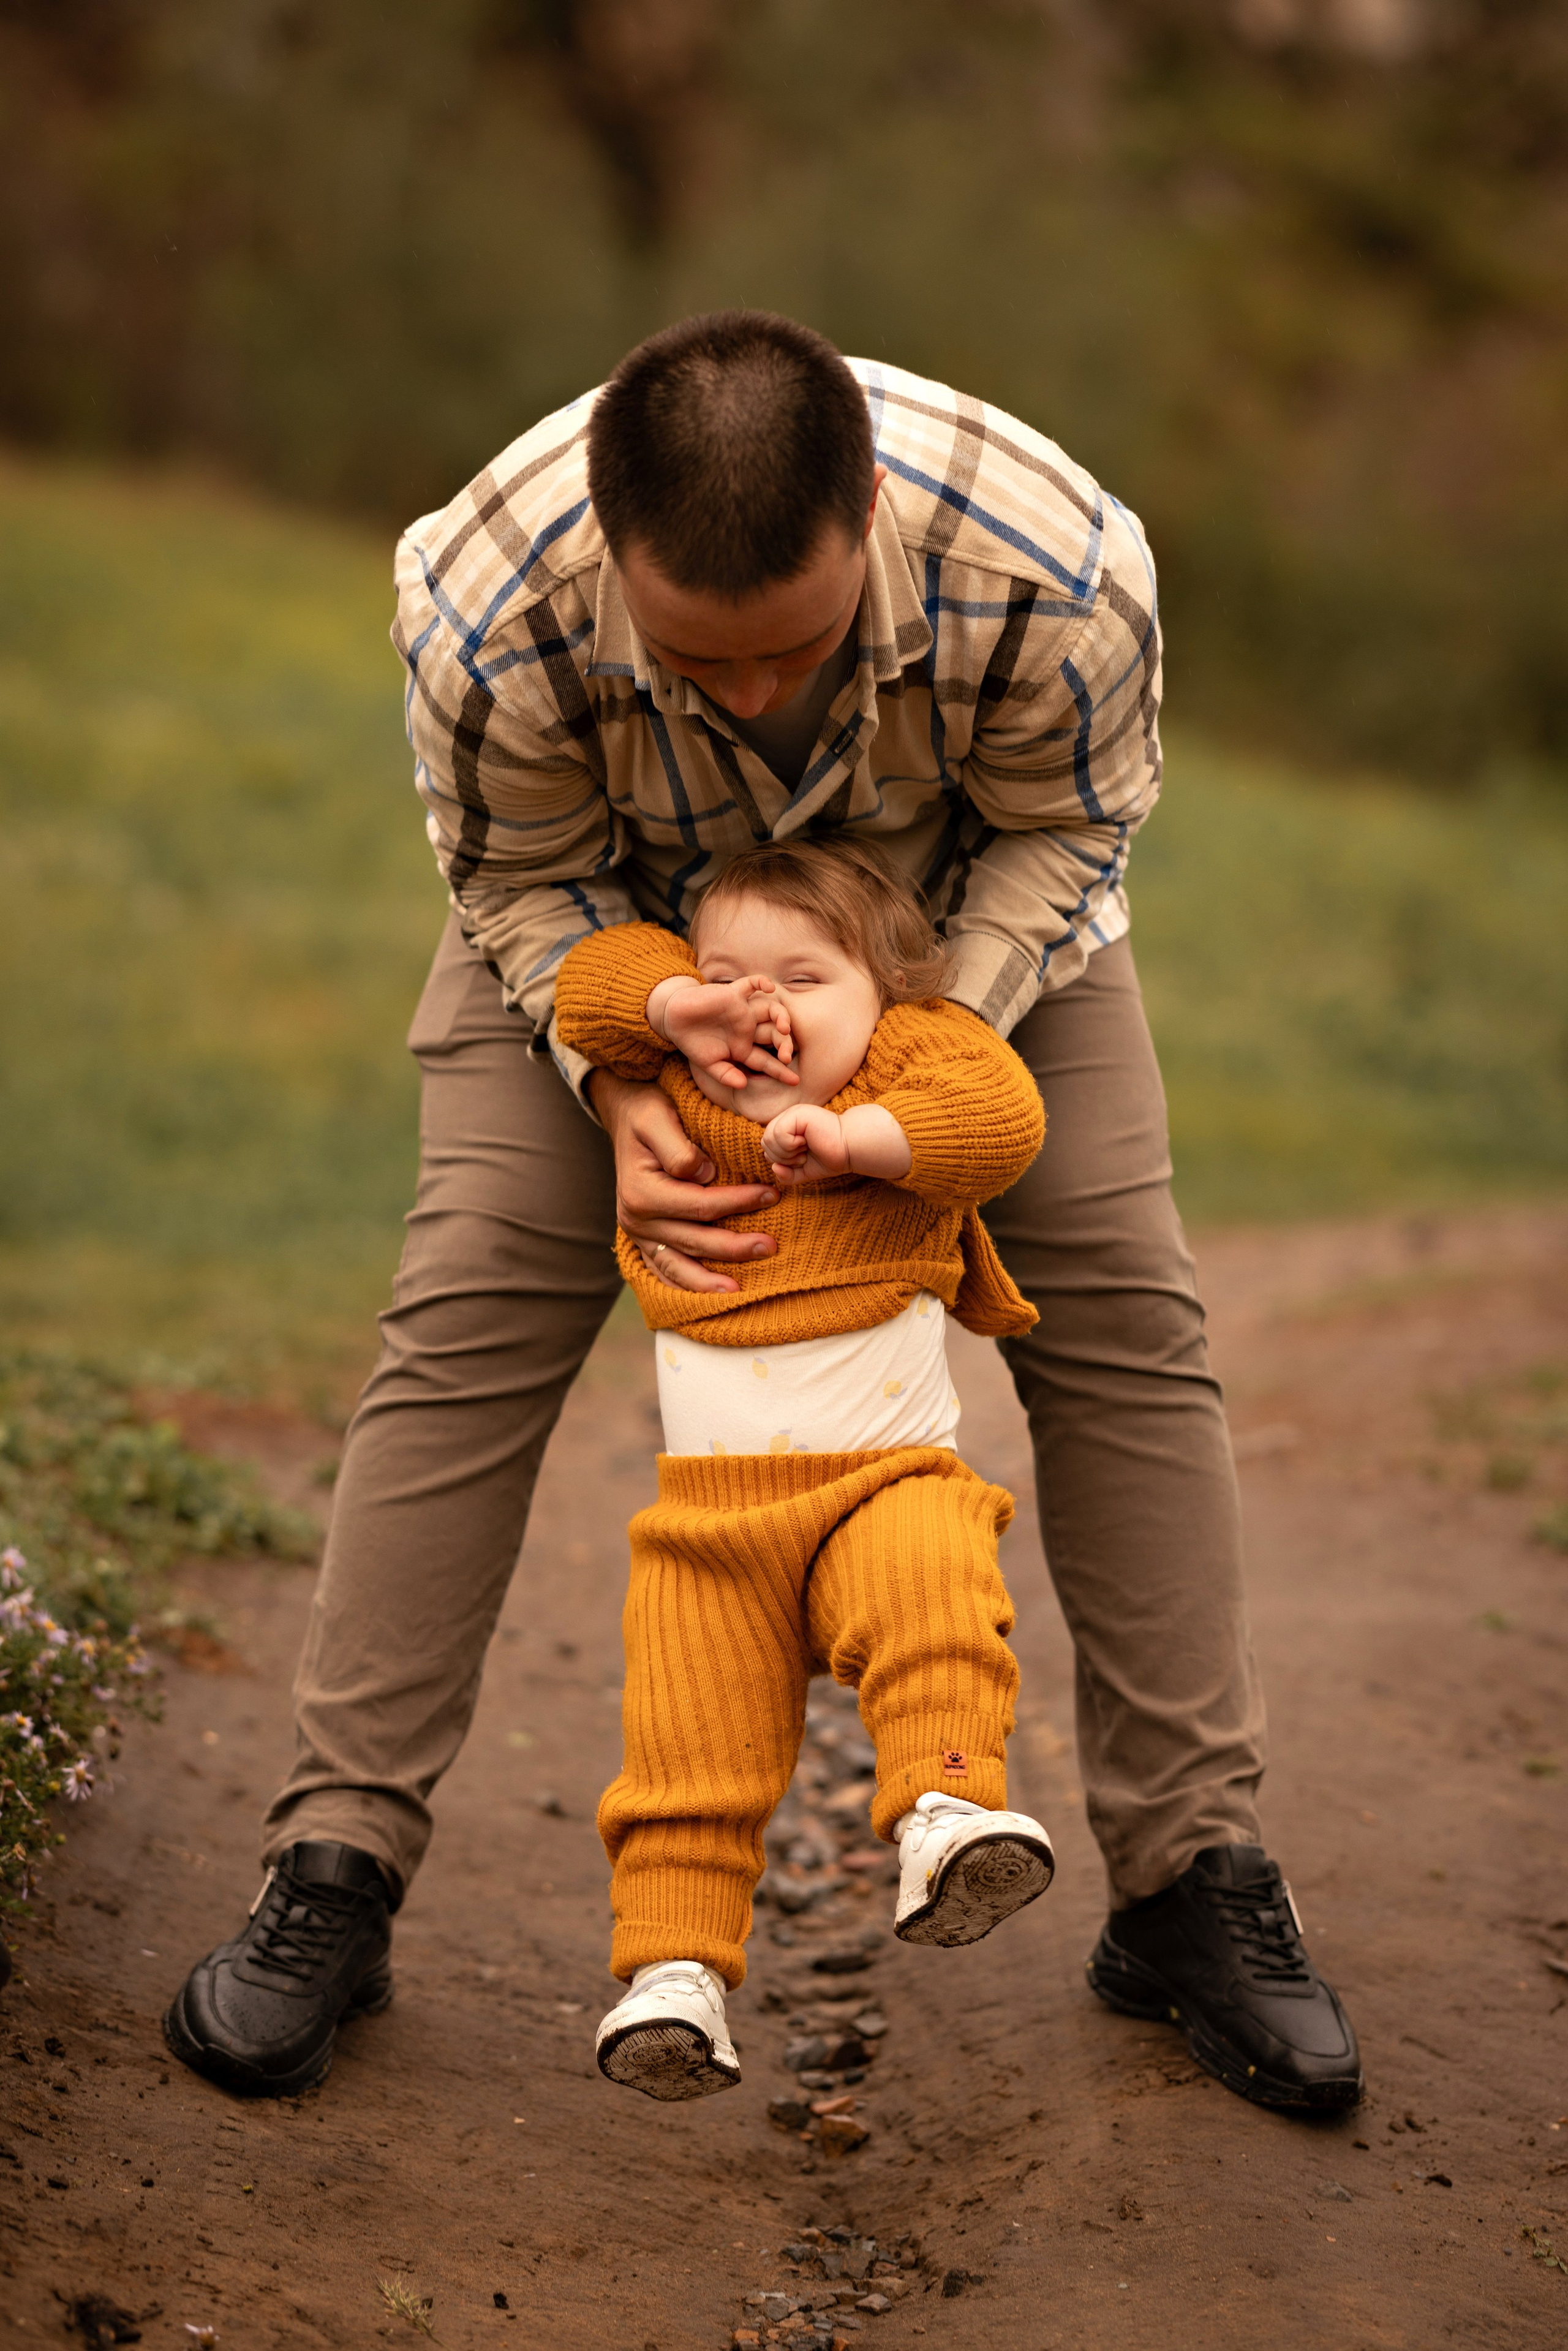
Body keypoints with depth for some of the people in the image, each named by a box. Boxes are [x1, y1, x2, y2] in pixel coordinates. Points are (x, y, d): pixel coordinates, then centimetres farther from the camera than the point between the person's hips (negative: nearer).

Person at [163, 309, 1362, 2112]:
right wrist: (620, 1092, -33)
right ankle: (333, 1869, -5)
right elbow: (522, 876, -18)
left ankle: (1192, 1879, 2)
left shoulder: (1057, 575, -40)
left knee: (1122, 1314, -9)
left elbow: (1064, 830, -18)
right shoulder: (488, 608, -39)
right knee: (471, 1315, -13)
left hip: (959, 897, 1)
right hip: (611, 893, 0)